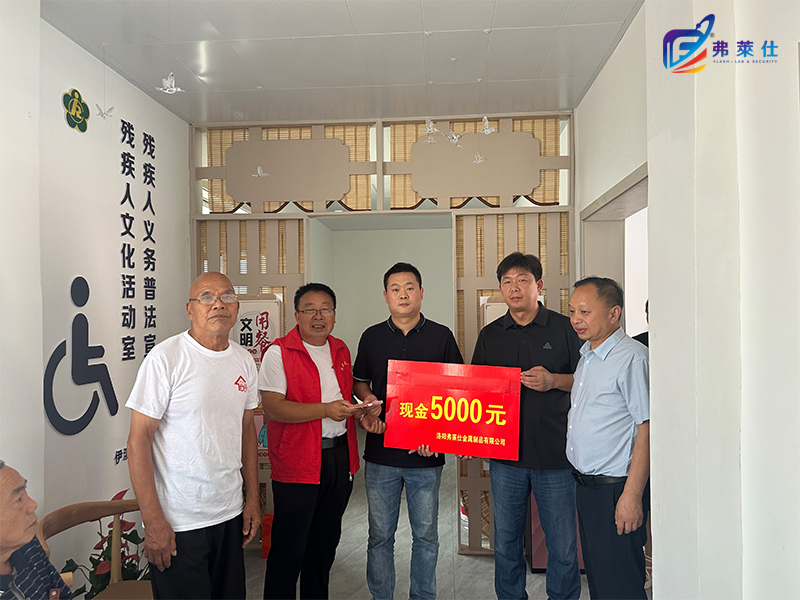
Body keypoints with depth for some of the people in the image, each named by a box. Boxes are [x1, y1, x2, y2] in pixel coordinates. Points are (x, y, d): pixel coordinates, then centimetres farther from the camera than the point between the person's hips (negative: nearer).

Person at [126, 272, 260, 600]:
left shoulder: (244, 360, 4)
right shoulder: (165, 358, -14)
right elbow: (138, 440, -13)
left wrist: (253, 498, 11)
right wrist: (153, 522, -14)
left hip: (231, 514, 5)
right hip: (178, 523, -5)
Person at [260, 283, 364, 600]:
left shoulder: (341, 350, 11)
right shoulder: (279, 352, -9)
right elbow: (272, 408, -18)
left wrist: (360, 411, 4)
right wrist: (325, 410, -23)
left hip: (340, 457, 7)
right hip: (297, 463, -6)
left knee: (326, 541, 20)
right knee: (289, 549, 2)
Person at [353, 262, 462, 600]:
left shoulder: (441, 337, 1)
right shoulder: (371, 337, 6)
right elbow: (359, 382, 15)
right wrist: (368, 403, -7)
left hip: (426, 457, -1)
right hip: (381, 453, 1)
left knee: (426, 536, 12)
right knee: (380, 536, 11)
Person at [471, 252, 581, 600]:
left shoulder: (564, 329, 1)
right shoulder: (490, 335, 9)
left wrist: (554, 380, -15)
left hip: (555, 454, -2)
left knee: (563, 546, 6)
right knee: (505, 543, 13)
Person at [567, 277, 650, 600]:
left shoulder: (633, 358, -16)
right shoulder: (586, 356, 12)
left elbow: (647, 428, -19)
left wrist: (632, 496, -20)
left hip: (616, 487, -8)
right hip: (586, 485, 8)